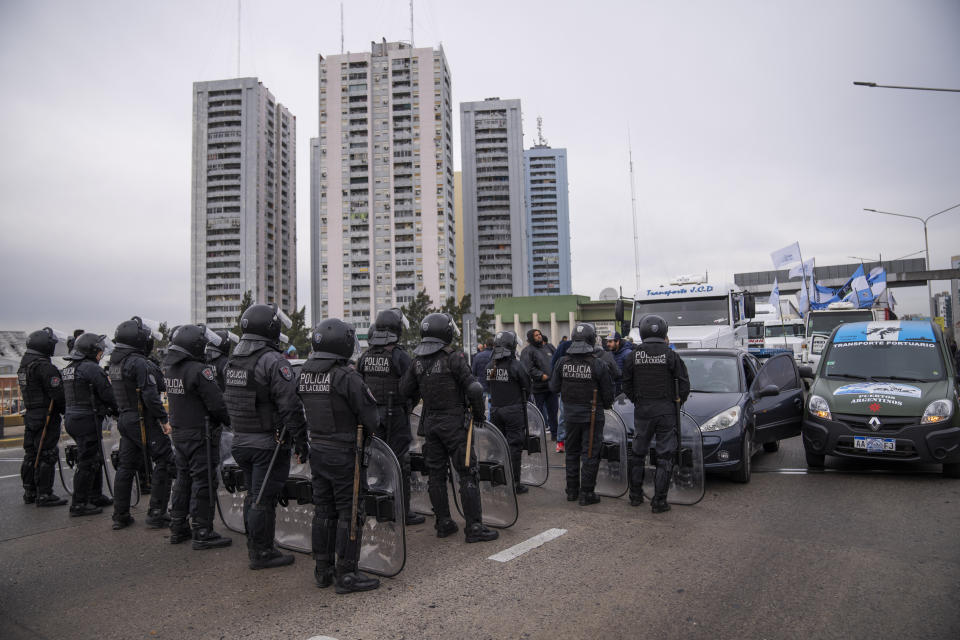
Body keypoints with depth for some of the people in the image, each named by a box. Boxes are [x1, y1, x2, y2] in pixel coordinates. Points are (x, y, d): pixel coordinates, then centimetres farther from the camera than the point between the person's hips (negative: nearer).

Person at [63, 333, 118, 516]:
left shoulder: (68, 368, 15)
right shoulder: (91, 367, -15)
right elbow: (107, 393, -16)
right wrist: (117, 410, 1)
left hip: (71, 417, 10)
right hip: (87, 420, -10)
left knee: (95, 459, 18)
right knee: (87, 463, -3)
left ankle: (95, 497, 27)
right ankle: (79, 504, 2)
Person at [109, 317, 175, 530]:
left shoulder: (115, 362, 11)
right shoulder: (139, 363, -19)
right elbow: (150, 395, -22)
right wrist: (163, 419, -17)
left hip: (125, 419, 9)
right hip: (143, 421, -9)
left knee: (126, 466, 15)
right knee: (165, 461, -2)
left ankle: (120, 516, 21)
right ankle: (156, 514, -1)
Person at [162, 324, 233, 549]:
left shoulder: (169, 368, 5)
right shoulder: (199, 370, -21)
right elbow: (217, 404, -20)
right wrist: (231, 421, -4)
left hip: (178, 433, 9)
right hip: (200, 435, -8)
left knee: (183, 480, 19)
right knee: (204, 482, 0)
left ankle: (178, 528, 29)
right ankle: (202, 533, 6)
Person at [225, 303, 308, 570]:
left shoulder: (232, 362, 10)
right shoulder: (274, 362, -18)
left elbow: (230, 403, 16)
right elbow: (290, 407, -21)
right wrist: (301, 442, -15)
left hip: (240, 441, 8)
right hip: (268, 443, -8)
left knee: (253, 495, 19)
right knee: (264, 498, 2)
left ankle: (254, 546, 31)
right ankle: (262, 553, 12)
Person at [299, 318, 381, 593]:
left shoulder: (304, 374, 3)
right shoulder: (346, 376, -19)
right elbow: (370, 416, -14)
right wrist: (369, 433, 5)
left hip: (317, 450, 7)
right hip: (344, 453, -7)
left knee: (324, 510, 17)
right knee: (350, 512, 3)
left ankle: (323, 570, 27)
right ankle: (346, 575, 9)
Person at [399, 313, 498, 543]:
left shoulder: (418, 361, 4)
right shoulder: (453, 358, -15)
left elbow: (405, 390, 11)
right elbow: (473, 388, -19)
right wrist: (479, 414, -4)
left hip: (430, 423, 6)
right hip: (454, 422, -6)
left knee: (436, 474, 13)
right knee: (467, 474, 0)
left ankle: (443, 524, 21)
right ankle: (474, 527, 1)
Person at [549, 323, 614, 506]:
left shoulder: (563, 362, -6)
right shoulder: (597, 365, -16)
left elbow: (554, 388, 3)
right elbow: (608, 392, -8)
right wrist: (606, 405, 13)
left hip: (570, 415, 4)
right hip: (592, 416, -4)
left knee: (572, 453, 18)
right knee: (590, 454, 5)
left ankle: (572, 490, 27)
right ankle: (586, 494, 8)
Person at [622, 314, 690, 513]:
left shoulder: (634, 355, 0)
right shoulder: (670, 355, -5)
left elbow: (627, 386, 3)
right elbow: (684, 384, -4)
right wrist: (679, 401, 12)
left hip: (642, 410, 2)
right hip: (666, 411, -2)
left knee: (637, 453, 15)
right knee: (665, 456, 4)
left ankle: (635, 496, 23)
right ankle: (659, 502, 5)